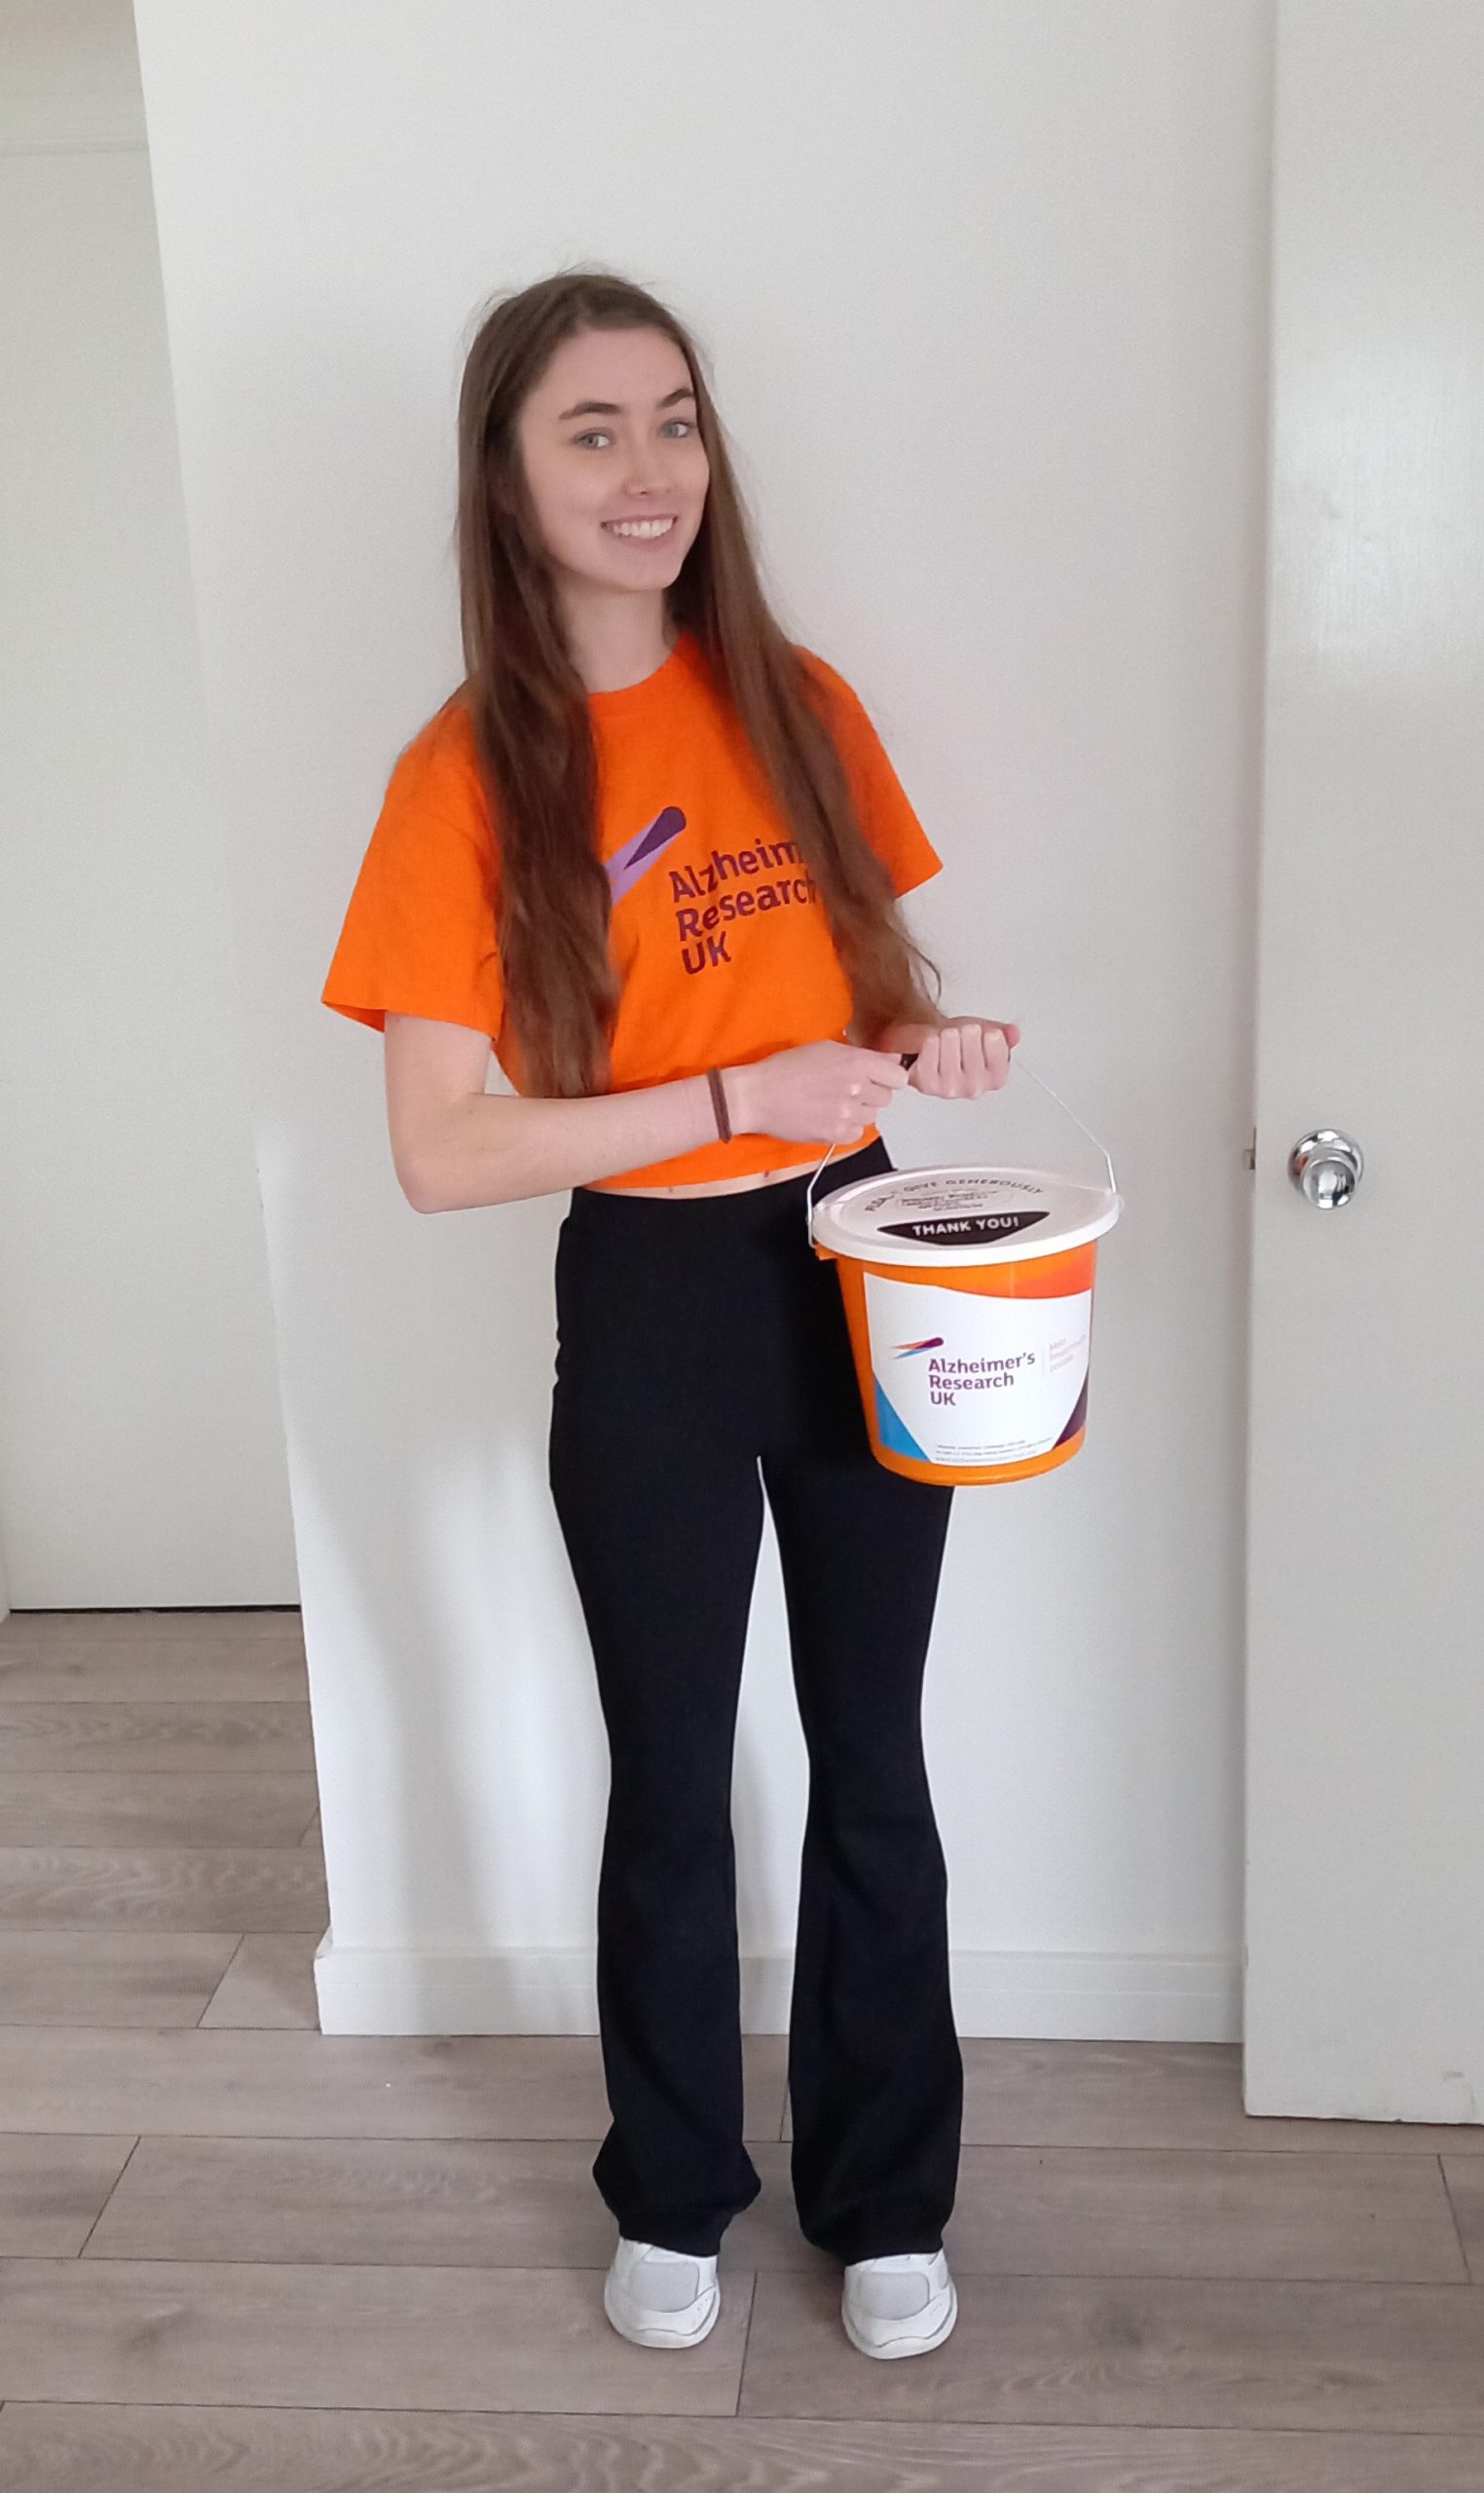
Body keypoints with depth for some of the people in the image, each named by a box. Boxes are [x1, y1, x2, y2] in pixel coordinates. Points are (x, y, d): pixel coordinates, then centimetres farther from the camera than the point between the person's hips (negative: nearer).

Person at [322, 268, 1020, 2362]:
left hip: (856, 1269, 4)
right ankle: (673, 2195, 38)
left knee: (873, 1761, 14)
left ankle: (887, 2198, 36)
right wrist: (743, 1095, -21)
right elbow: (441, 1153, -15)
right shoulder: (468, 775, -11)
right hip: (652, 1306, -3)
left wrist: (930, 1037, -8)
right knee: (673, 1780, 13)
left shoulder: (796, 701, 2)